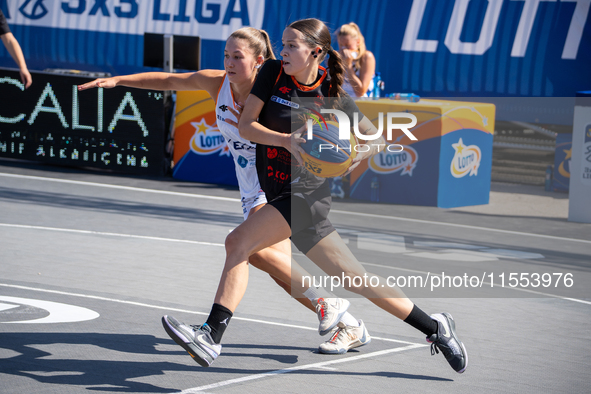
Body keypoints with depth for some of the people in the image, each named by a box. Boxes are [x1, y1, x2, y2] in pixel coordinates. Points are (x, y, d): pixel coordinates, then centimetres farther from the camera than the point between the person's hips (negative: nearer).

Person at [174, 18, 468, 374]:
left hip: (306, 193, -6)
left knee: (238, 242, -23)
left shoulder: (334, 96, -7)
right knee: (352, 275, 10)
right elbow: (246, 125, -4)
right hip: (279, 194, 6)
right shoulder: (273, 72, 2)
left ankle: (212, 337, -24)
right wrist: (285, 140, -20)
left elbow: (378, 140, 3)